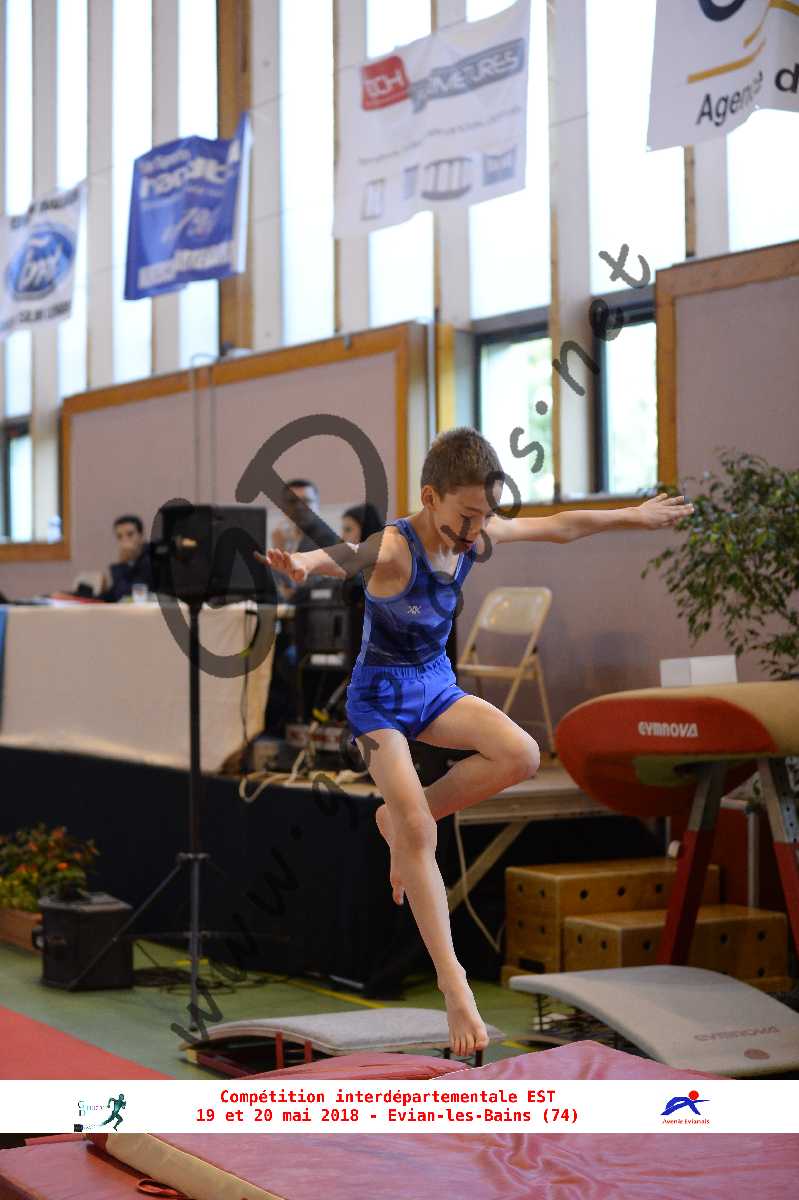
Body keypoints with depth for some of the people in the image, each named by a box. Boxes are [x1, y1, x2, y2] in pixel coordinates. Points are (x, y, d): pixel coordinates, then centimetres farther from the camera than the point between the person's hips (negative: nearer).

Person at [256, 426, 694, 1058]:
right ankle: (452, 982, -8)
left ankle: (401, 820, 3)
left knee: (521, 755, -18)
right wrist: (306, 562, -74)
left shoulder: (479, 536, -6)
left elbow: (561, 525, 10)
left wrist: (635, 515, 21)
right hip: (379, 695, -6)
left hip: (436, 685, 6)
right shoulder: (394, 548, -27)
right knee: (419, 833, -16)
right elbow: (347, 556, -51)